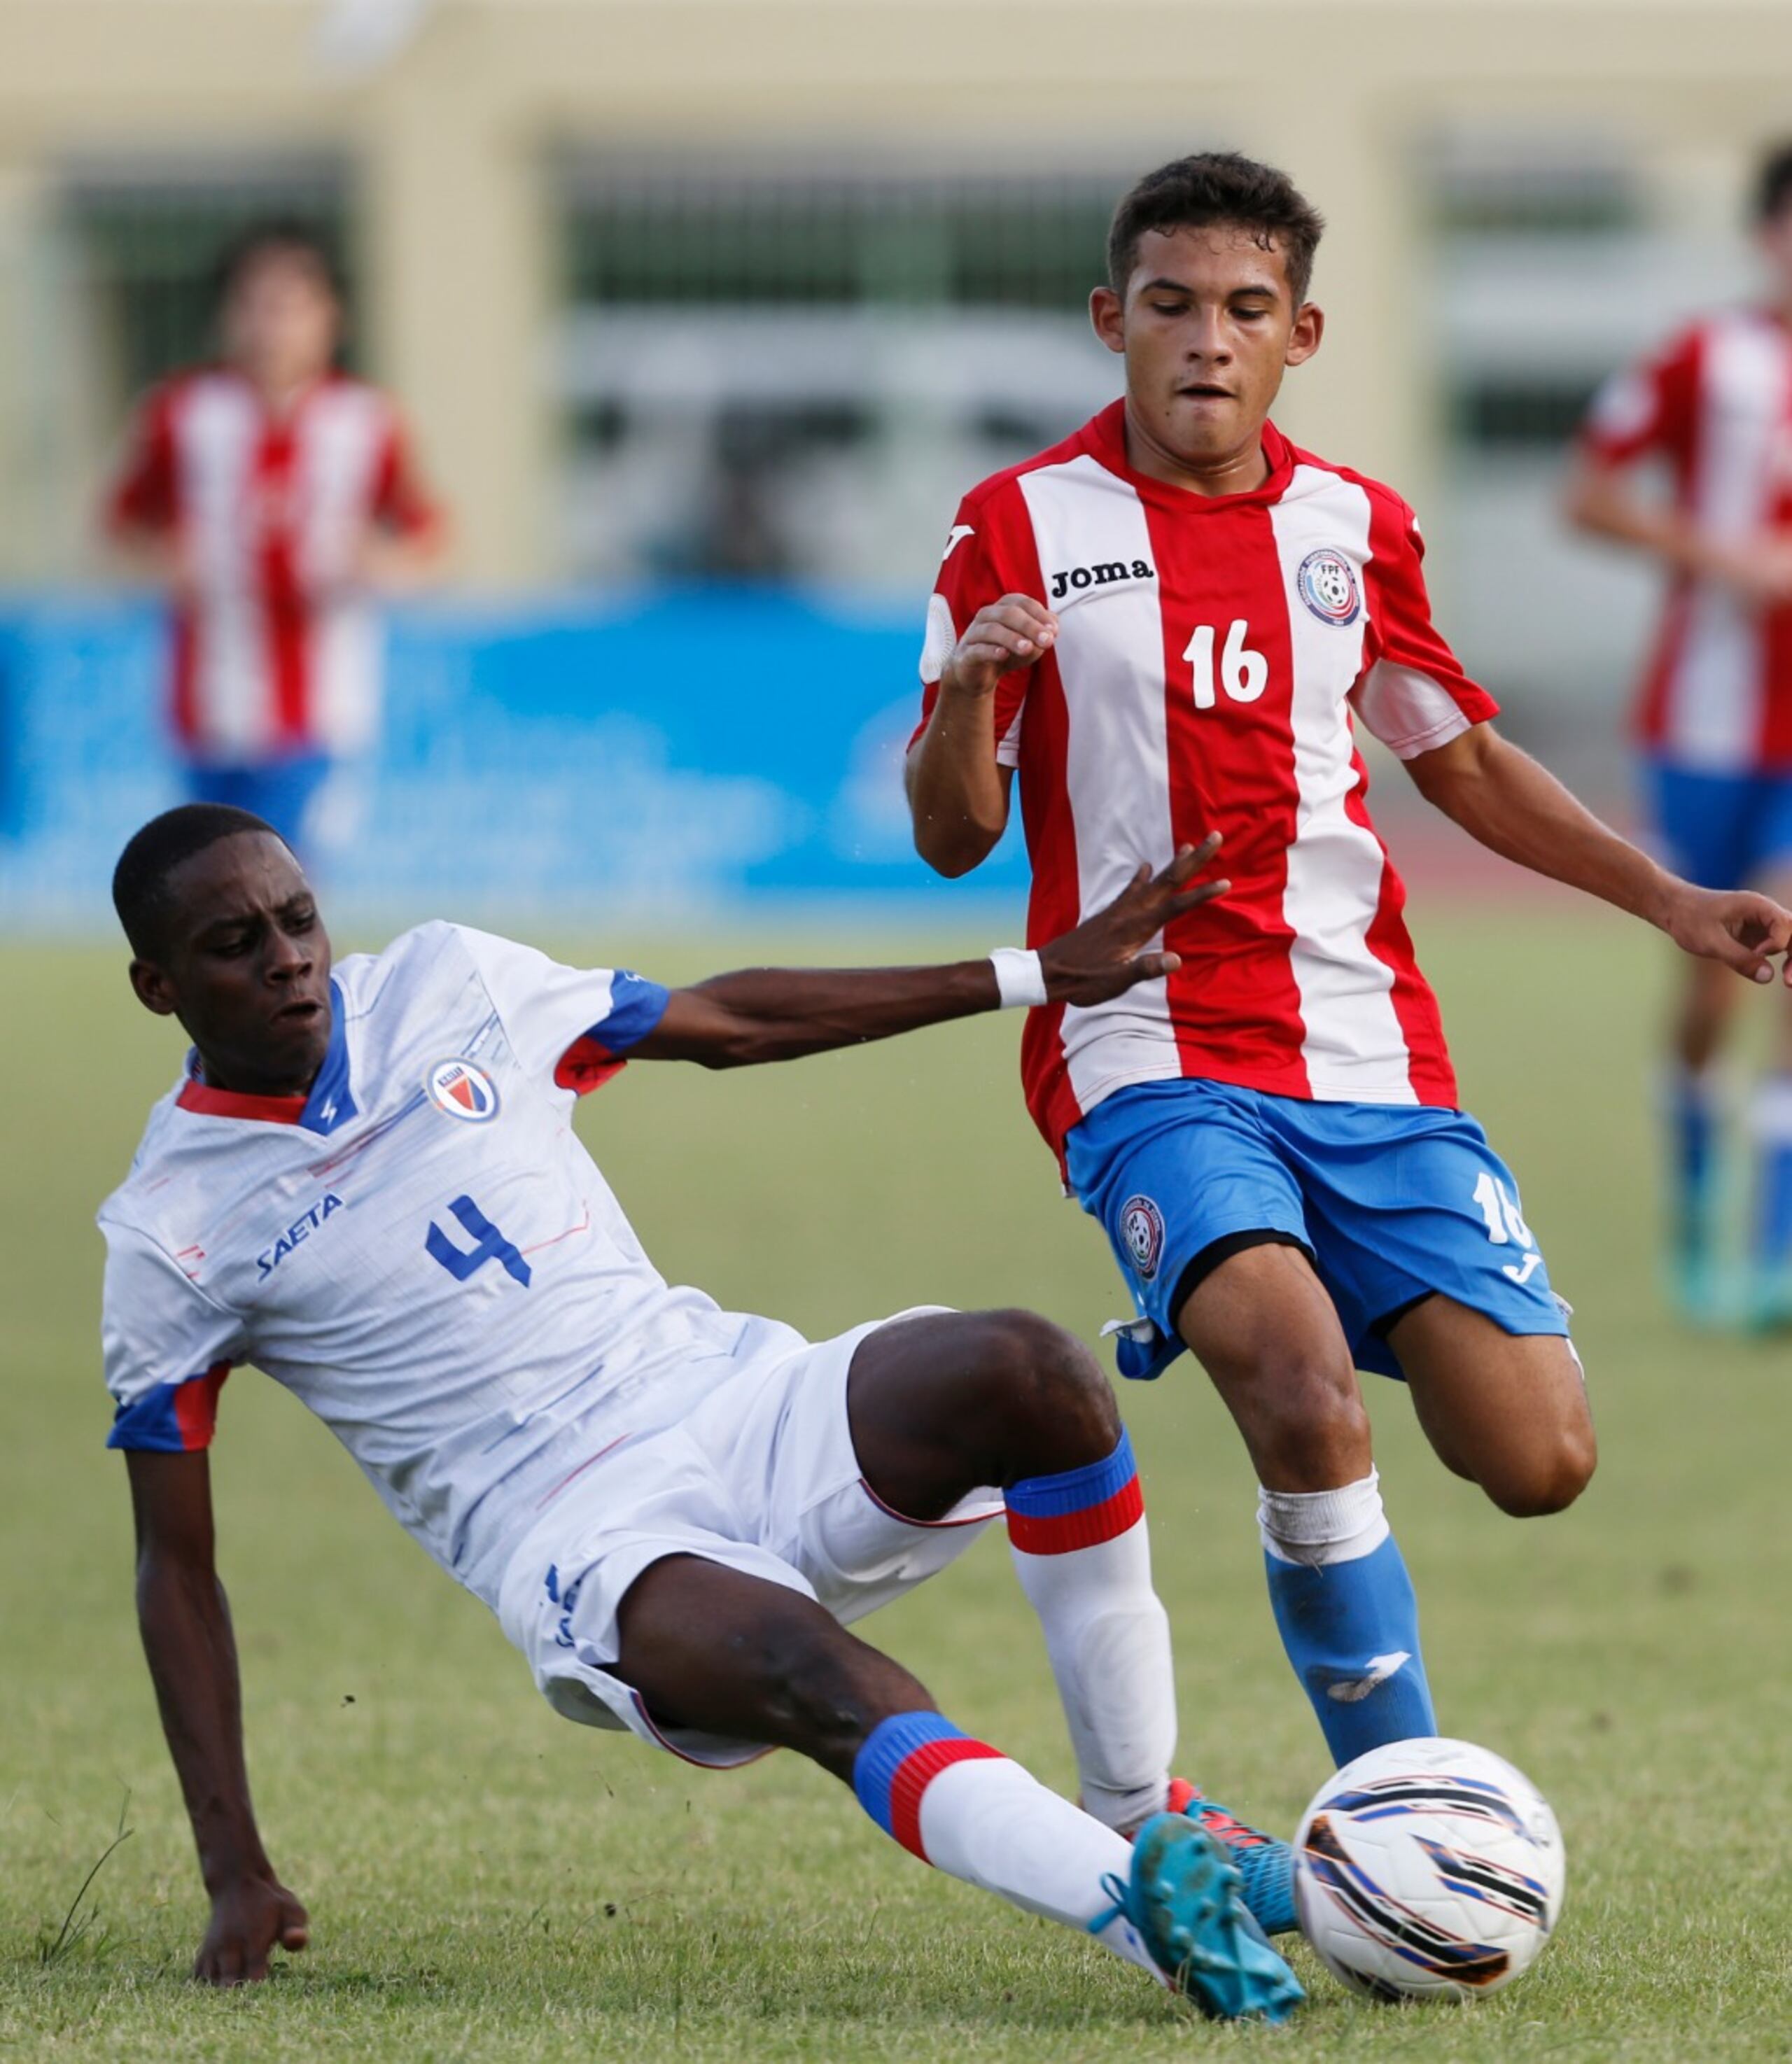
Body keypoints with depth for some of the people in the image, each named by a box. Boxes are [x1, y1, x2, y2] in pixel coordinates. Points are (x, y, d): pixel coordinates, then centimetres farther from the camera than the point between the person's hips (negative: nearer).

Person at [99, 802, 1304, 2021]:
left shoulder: (443, 987, 10)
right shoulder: (169, 1241, 0)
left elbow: (730, 1026, 21)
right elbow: (178, 1565, 4)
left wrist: (1034, 977, 19)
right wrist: (236, 1872, -3)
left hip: (739, 1404, 4)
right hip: (579, 1541, -4)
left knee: (1026, 1371, -25)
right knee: (821, 1683, -36)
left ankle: (1144, 1819, -13)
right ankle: (1153, 1912, -49)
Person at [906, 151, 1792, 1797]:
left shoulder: (1355, 527, 11)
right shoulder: (1023, 527, 1)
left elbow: (1463, 761, 25)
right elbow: (954, 838, 1)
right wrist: (968, 694, -20)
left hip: (1371, 1058, 4)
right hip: (1152, 1056, -4)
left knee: (1539, 1462, -7)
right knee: (1308, 1394, -30)